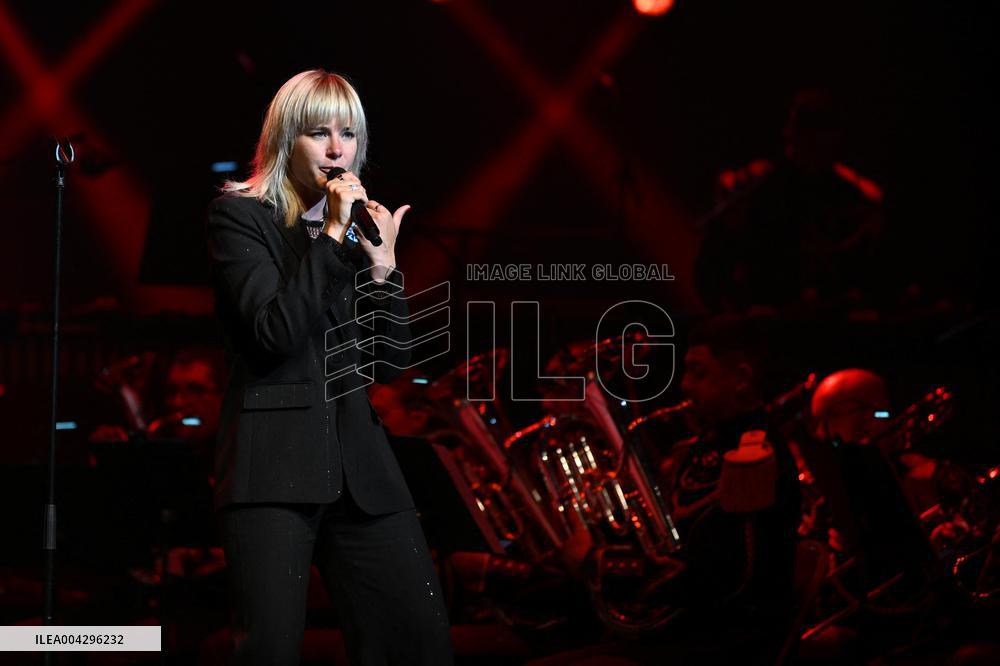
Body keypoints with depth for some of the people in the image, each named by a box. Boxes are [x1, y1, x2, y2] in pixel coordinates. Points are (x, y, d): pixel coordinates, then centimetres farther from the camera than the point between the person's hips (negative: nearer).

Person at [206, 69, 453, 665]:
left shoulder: (359, 226, 17)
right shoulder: (239, 216, 1)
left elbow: (390, 363, 12)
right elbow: (274, 332, -14)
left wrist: (382, 266, -1)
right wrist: (332, 236, -12)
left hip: (356, 457, 6)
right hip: (273, 462, -5)